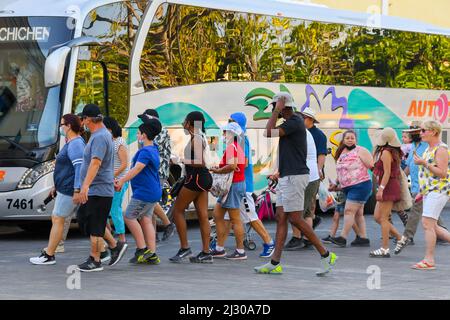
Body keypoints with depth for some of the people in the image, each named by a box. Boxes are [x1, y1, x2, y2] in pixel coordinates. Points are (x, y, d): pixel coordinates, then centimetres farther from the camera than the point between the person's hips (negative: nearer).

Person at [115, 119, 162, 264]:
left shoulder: (145, 152, -16)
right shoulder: (153, 149, 17)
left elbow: (137, 169, -27)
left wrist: (122, 181, -30)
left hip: (144, 192, -10)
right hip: (153, 192, 10)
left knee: (129, 217, -3)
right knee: (146, 220, 8)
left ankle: (142, 249, -4)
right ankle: (152, 255, 5)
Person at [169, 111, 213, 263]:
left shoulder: (196, 138, -14)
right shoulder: (201, 137, 15)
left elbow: (199, 162, -22)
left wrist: (183, 161, -13)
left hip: (196, 177, -10)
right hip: (203, 177, 10)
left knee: (178, 210, 0)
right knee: (203, 215, 7)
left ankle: (184, 248, 0)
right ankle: (206, 253, 6)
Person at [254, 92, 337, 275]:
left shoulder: (295, 122, -14)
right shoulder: (291, 123, 17)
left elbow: (269, 133, -22)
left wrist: (276, 111, -14)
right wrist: (280, 172, 25)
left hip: (294, 177, -10)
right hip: (287, 177, 10)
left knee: (295, 219, -9)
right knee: (281, 218, 6)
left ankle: (325, 255, -4)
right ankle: (275, 263, 6)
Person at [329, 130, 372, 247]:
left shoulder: (360, 151, -7)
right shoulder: (341, 154, 15)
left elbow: (372, 166, -10)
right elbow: (341, 172, 26)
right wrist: (336, 184, 20)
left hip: (360, 185, -8)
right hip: (347, 188, 8)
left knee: (349, 210, -13)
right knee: (358, 213, 10)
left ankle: (343, 237, -16)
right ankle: (363, 238, 14)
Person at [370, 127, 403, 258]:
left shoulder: (386, 152, -13)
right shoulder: (394, 152, 15)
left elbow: (387, 173, -19)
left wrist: (381, 188, -22)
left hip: (388, 187, -10)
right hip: (393, 187, 10)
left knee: (383, 218, -6)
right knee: (377, 217, 13)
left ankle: (384, 249, -6)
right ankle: (399, 238, 12)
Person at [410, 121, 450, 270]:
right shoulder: (429, 149, 19)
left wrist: (424, 163, -19)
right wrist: (422, 192, 23)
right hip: (429, 191, 10)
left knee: (427, 223, -13)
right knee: (432, 226, 9)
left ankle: (429, 260, -11)